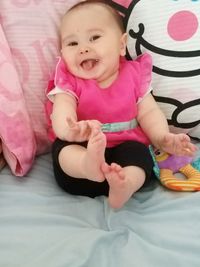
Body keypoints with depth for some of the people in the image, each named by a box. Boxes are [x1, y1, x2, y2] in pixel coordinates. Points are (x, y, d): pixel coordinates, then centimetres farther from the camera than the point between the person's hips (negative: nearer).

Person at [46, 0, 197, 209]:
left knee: (139, 153, -28)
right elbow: (62, 112, -16)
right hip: (81, 150, 0)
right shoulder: (69, 80, 1)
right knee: (62, 146, -29)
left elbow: (148, 112, 4)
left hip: (126, 147, 1)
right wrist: (71, 130, -42)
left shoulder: (133, 75, 5)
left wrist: (163, 138, -18)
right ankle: (88, 165, -57)